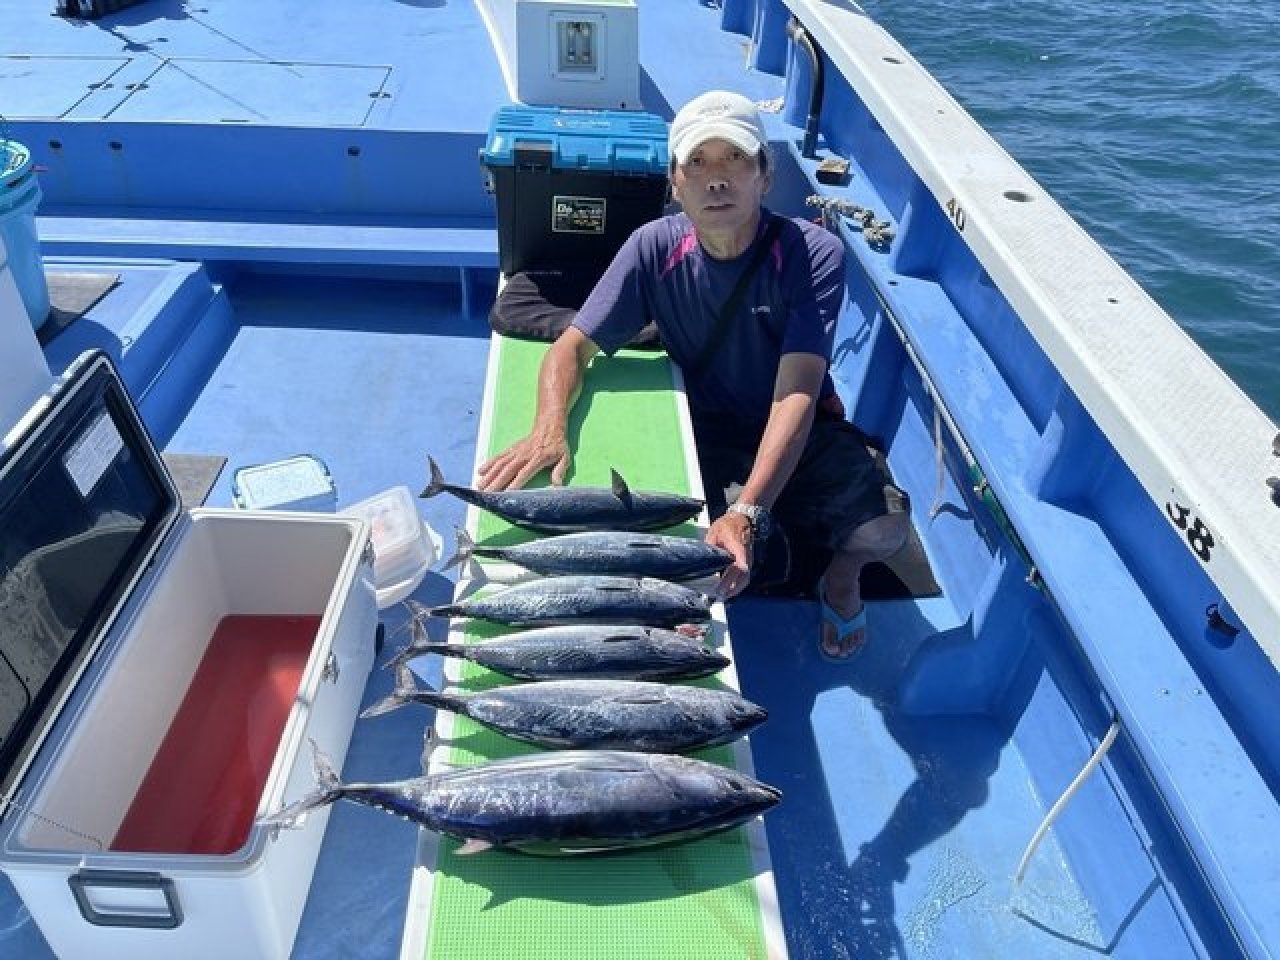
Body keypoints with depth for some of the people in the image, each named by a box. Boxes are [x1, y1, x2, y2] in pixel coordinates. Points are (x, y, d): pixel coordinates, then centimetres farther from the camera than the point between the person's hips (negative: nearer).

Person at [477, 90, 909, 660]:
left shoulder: (813, 254, -20)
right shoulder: (656, 247, -12)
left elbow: (796, 395, -29)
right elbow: (574, 346, -10)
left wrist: (748, 513, -42)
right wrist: (549, 428, -33)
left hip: (803, 431, 0)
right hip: (706, 435, 1)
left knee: (883, 527, -27)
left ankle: (841, 578, 11)